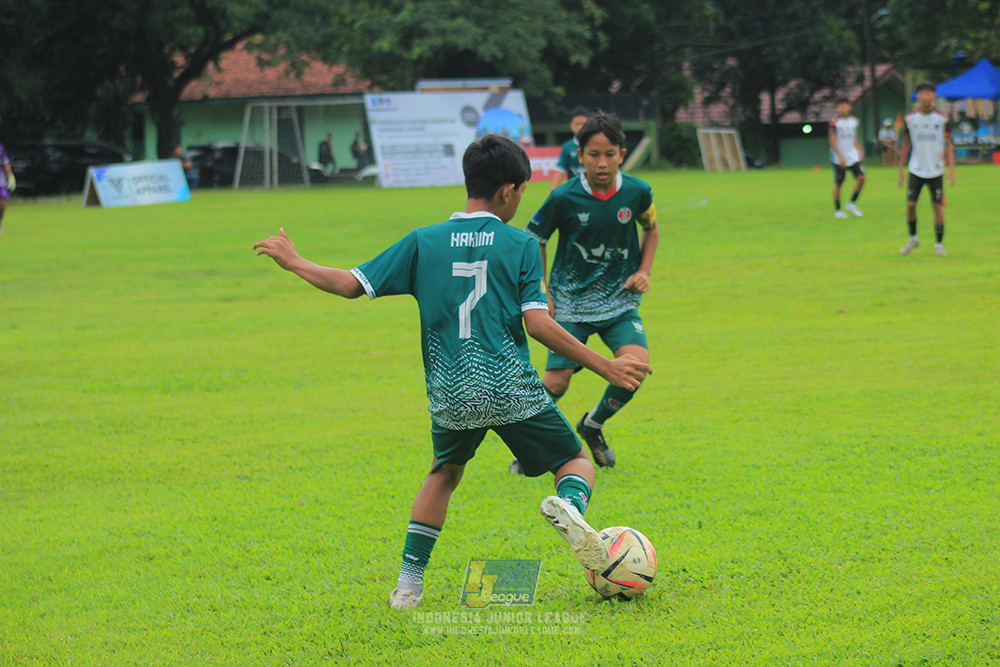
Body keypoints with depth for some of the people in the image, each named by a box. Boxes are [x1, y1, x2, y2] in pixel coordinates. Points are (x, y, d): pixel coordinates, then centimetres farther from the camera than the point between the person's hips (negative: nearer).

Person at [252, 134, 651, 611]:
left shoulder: (423, 242, 4)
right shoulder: (519, 245, -2)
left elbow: (352, 285, 4)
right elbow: (538, 324, -9)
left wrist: (294, 263, 20)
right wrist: (604, 366, -3)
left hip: (451, 396, 3)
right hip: (512, 391, -3)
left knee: (444, 472, 29)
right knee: (576, 463, 13)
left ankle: (408, 584, 20)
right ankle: (568, 506, -24)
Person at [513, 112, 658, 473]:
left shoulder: (637, 192, -8)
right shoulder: (564, 198, -14)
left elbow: (651, 229, 14)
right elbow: (534, 240, 2)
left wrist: (643, 271, 1)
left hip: (620, 301, 2)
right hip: (571, 302, -2)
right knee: (556, 382, -10)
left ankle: (593, 425, 8)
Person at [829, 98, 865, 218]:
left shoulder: (854, 121, 8)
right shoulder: (835, 122, -10)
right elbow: (832, 141, -13)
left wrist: (860, 152, 12)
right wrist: (841, 157, -19)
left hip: (853, 156, 5)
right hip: (839, 157, -5)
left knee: (861, 178, -8)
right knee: (838, 183, 0)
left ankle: (852, 204, 8)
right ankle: (837, 210, 12)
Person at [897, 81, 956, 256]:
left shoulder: (942, 119, -2)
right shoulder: (910, 118, 2)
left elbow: (948, 144, 0)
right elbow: (906, 145, 9)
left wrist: (951, 169, -7)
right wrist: (901, 169, 7)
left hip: (936, 170, -1)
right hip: (916, 169, 1)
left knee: (937, 206, -4)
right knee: (910, 204, -5)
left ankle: (939, 244, 6)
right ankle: (913, 238, 17)